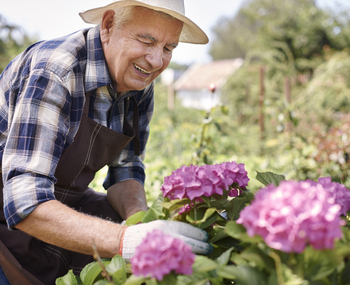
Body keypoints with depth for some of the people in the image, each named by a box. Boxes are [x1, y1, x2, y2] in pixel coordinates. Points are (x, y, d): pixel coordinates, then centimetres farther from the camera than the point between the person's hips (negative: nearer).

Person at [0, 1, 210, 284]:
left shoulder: (139, 82, -6)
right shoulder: (53, 75, -30)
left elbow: (125, 169, 0)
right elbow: (25, 202, -37)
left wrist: (141, 220, -22)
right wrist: (126, 240, -49)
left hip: (60, 201, 6)